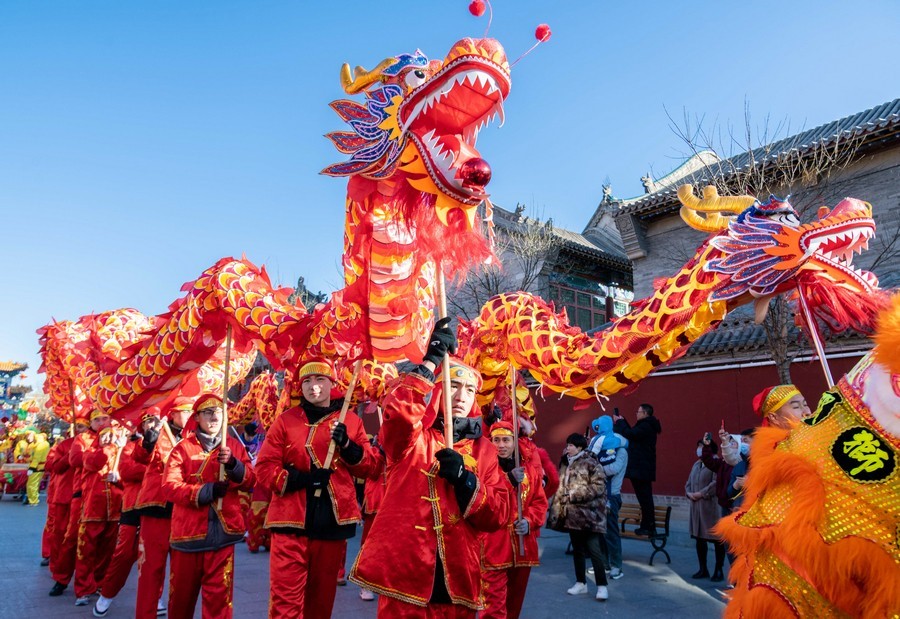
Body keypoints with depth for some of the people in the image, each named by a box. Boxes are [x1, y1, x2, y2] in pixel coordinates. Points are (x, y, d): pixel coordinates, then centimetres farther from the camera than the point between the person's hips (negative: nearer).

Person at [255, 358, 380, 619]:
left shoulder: (351, 420, 6)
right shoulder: (286, 420, 2)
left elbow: (368, 467, 4)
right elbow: (264, 466, -2)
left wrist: (346, 444, -14)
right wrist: (302, 478, -16)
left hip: (332, 521, 2)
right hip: (291, 520, -1)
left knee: (322, 596, 15)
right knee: (286, 597, -2)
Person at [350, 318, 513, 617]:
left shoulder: (483, 449, 9)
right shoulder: (410, 436, -1)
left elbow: (500, 515, 1)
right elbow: (399, 410, -26)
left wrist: (465, 480, -14)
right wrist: (432, 359, -23)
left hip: (457, 583, 3)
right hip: (404, 575, -3)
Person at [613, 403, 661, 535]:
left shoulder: (646, 426, -18)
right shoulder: (647, 426, 15)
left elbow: (630, 434, -28)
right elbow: (633, 434, 23)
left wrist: (619, 422, -13)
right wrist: (622, 421, 14)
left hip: (641, 468, -10)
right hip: (642, 467, 10)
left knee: (644, 497, -6)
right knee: (645, 497, 14)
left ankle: (648, 527, -1)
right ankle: (649, 526, 20)